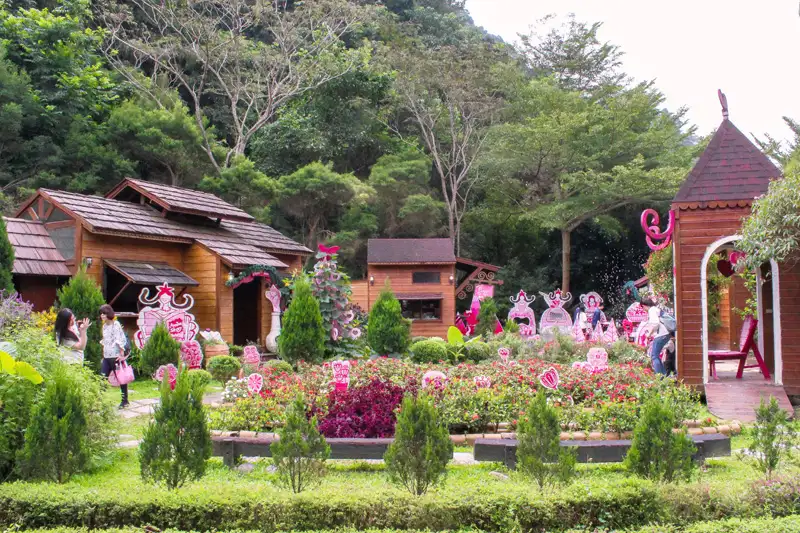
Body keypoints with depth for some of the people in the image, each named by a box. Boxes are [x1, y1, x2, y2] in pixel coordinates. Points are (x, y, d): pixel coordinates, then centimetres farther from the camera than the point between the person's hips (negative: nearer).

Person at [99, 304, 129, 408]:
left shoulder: (116, 324, -10)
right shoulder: (104, 326, 14)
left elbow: (120, 339, -14)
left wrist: (122, 354, -18)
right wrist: (103, 354, 17)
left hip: (115, 356, -8)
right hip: (106, 357, 8)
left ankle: (125, 401, 11)